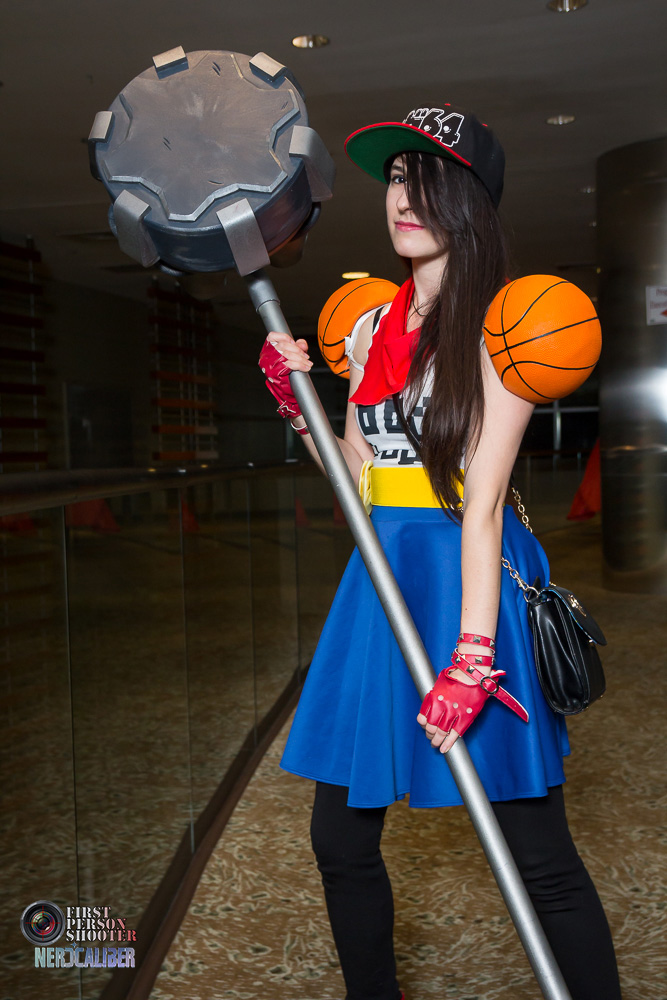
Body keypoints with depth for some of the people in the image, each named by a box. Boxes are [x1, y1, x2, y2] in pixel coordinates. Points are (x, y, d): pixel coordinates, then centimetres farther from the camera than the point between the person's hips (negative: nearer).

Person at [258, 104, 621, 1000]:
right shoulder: (370, 327, 12)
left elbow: (481, 499, -16)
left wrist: (471, 656, -21)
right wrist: (295, 399, 4)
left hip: (471, 581, -6)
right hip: (382, 580, 6)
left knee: (539, 854, 1)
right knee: (341, 840, 11)